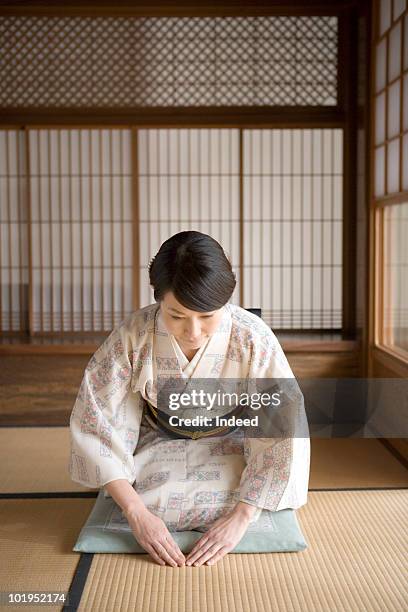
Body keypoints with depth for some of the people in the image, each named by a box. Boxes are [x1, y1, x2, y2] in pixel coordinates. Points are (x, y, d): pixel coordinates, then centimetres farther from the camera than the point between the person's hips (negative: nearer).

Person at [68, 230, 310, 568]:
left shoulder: (254, 339, -30)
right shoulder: (133, 335, -28)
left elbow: (283, 436, -25)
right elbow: (94, 424, -24)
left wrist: (240, 517, -31)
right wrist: (138, 513, -31)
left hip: (230, 443, 0)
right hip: (158, 443, 1)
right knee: (151, 500, -27)